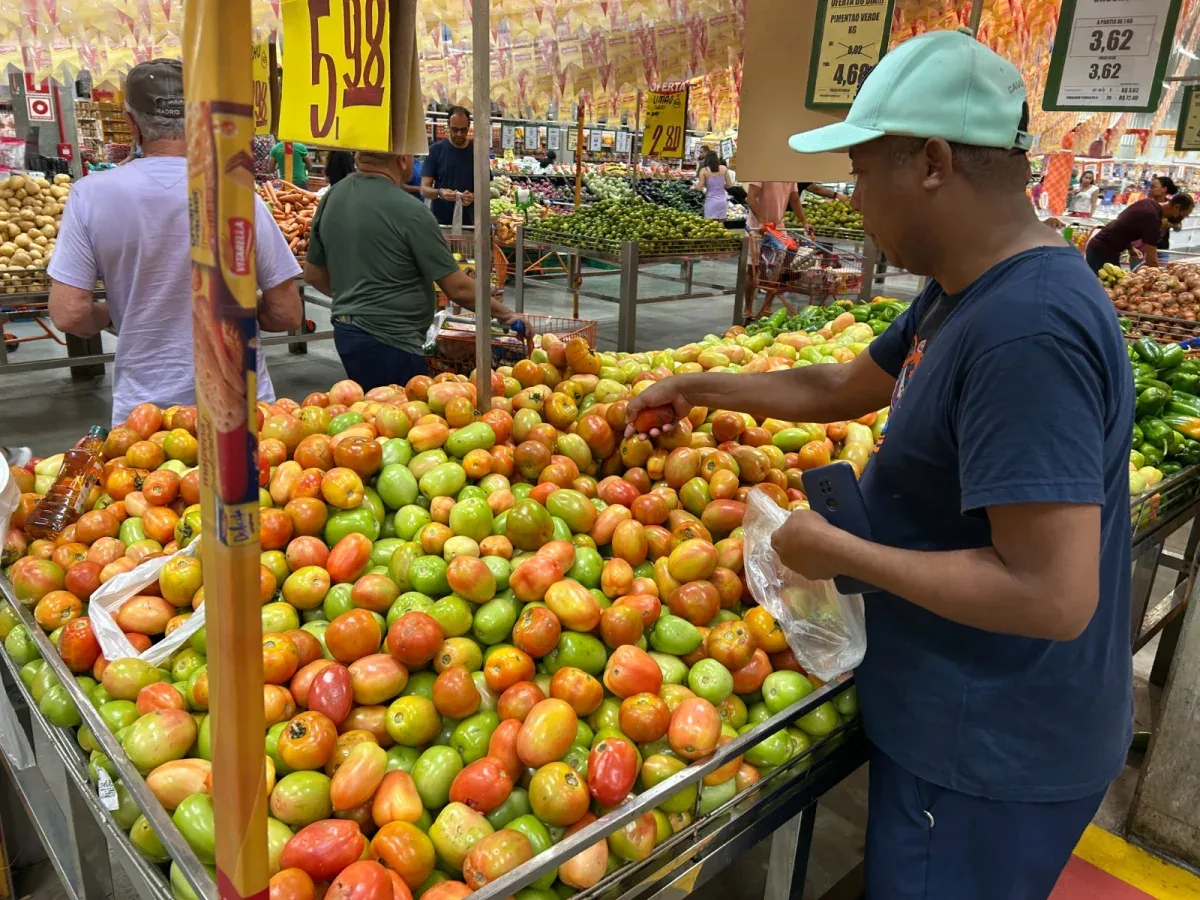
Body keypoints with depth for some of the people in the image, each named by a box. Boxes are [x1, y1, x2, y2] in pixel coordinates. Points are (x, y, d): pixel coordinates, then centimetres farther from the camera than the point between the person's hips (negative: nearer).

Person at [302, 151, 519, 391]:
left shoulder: (331, 198, 5)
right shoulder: (408, 210, -17)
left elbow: (313, 274, 15)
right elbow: (458, 289, -14)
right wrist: (504, 313, -1)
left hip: (344, 332, 8)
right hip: (390, 341, -8)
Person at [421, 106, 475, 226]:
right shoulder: (436, 150, -1)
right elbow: (424, 189, -3)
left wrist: (474, 196, -17)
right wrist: (439, 193, -23)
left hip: (468, 222, 1)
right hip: (439, 222, -1)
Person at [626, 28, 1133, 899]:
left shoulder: (1027, 329, -30)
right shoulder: (960, 294, 1)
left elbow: (1054, 597, -32)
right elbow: (842, 387, 15)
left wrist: (837, 550, -23)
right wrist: (698, 388, 17)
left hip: (995, 753, -9)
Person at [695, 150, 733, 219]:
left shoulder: (704, 170, -5)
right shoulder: (724, 169, 4)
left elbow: (699, 188, -7)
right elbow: (730, 185, 6)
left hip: (711, 201, -3)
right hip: (722, 200, 3)